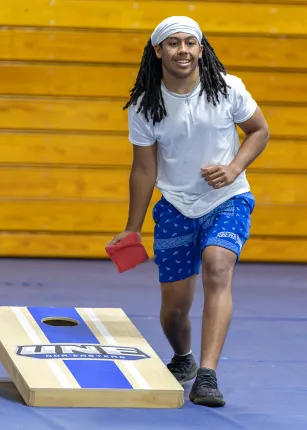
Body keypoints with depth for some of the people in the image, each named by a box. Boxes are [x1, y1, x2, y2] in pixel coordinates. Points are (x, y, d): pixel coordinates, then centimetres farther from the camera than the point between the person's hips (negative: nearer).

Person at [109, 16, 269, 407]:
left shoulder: (228, 89, -10)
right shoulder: (144, 107, -8)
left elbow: (259, 131, 4)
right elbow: (144, 170, 2)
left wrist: (234, 168, -14)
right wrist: (132, 228, 4)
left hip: (228, 201, -1)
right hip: (176, 207, 2)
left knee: (217, 265, -29)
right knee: (175, 305, 2)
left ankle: (207, 376, -34)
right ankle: (182, 360, 38)